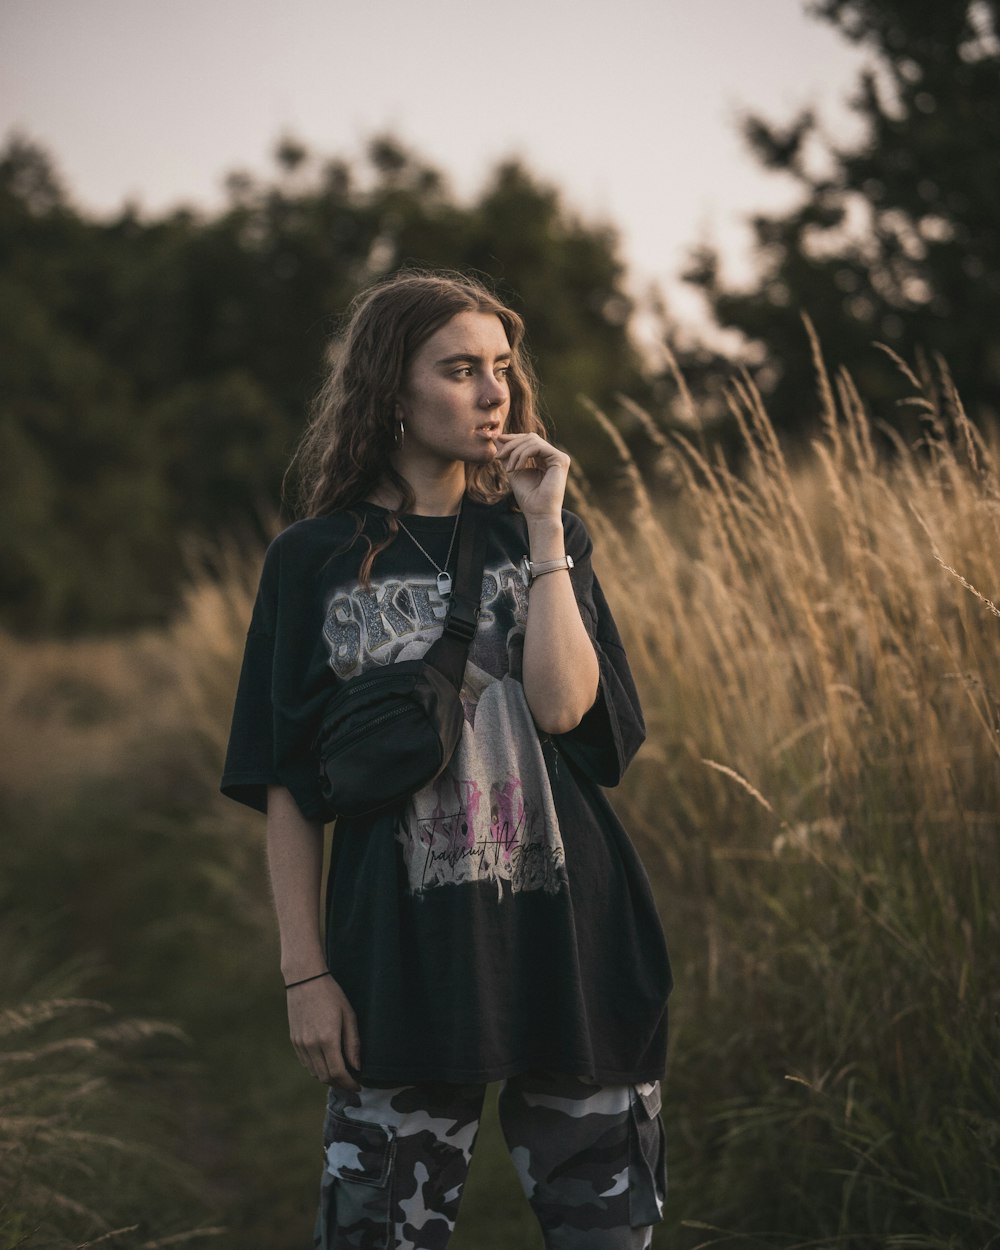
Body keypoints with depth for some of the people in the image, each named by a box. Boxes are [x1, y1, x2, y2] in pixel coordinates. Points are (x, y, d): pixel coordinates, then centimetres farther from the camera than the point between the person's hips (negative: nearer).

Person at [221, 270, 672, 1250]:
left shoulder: (539, 538, 8)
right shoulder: (315, 560, 2)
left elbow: (563, 705, -10)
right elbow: (288, 786, 1)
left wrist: (543, 528, -9)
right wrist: (305, 971, -4)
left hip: (570, 938, 2)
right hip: (403, 950, -2)